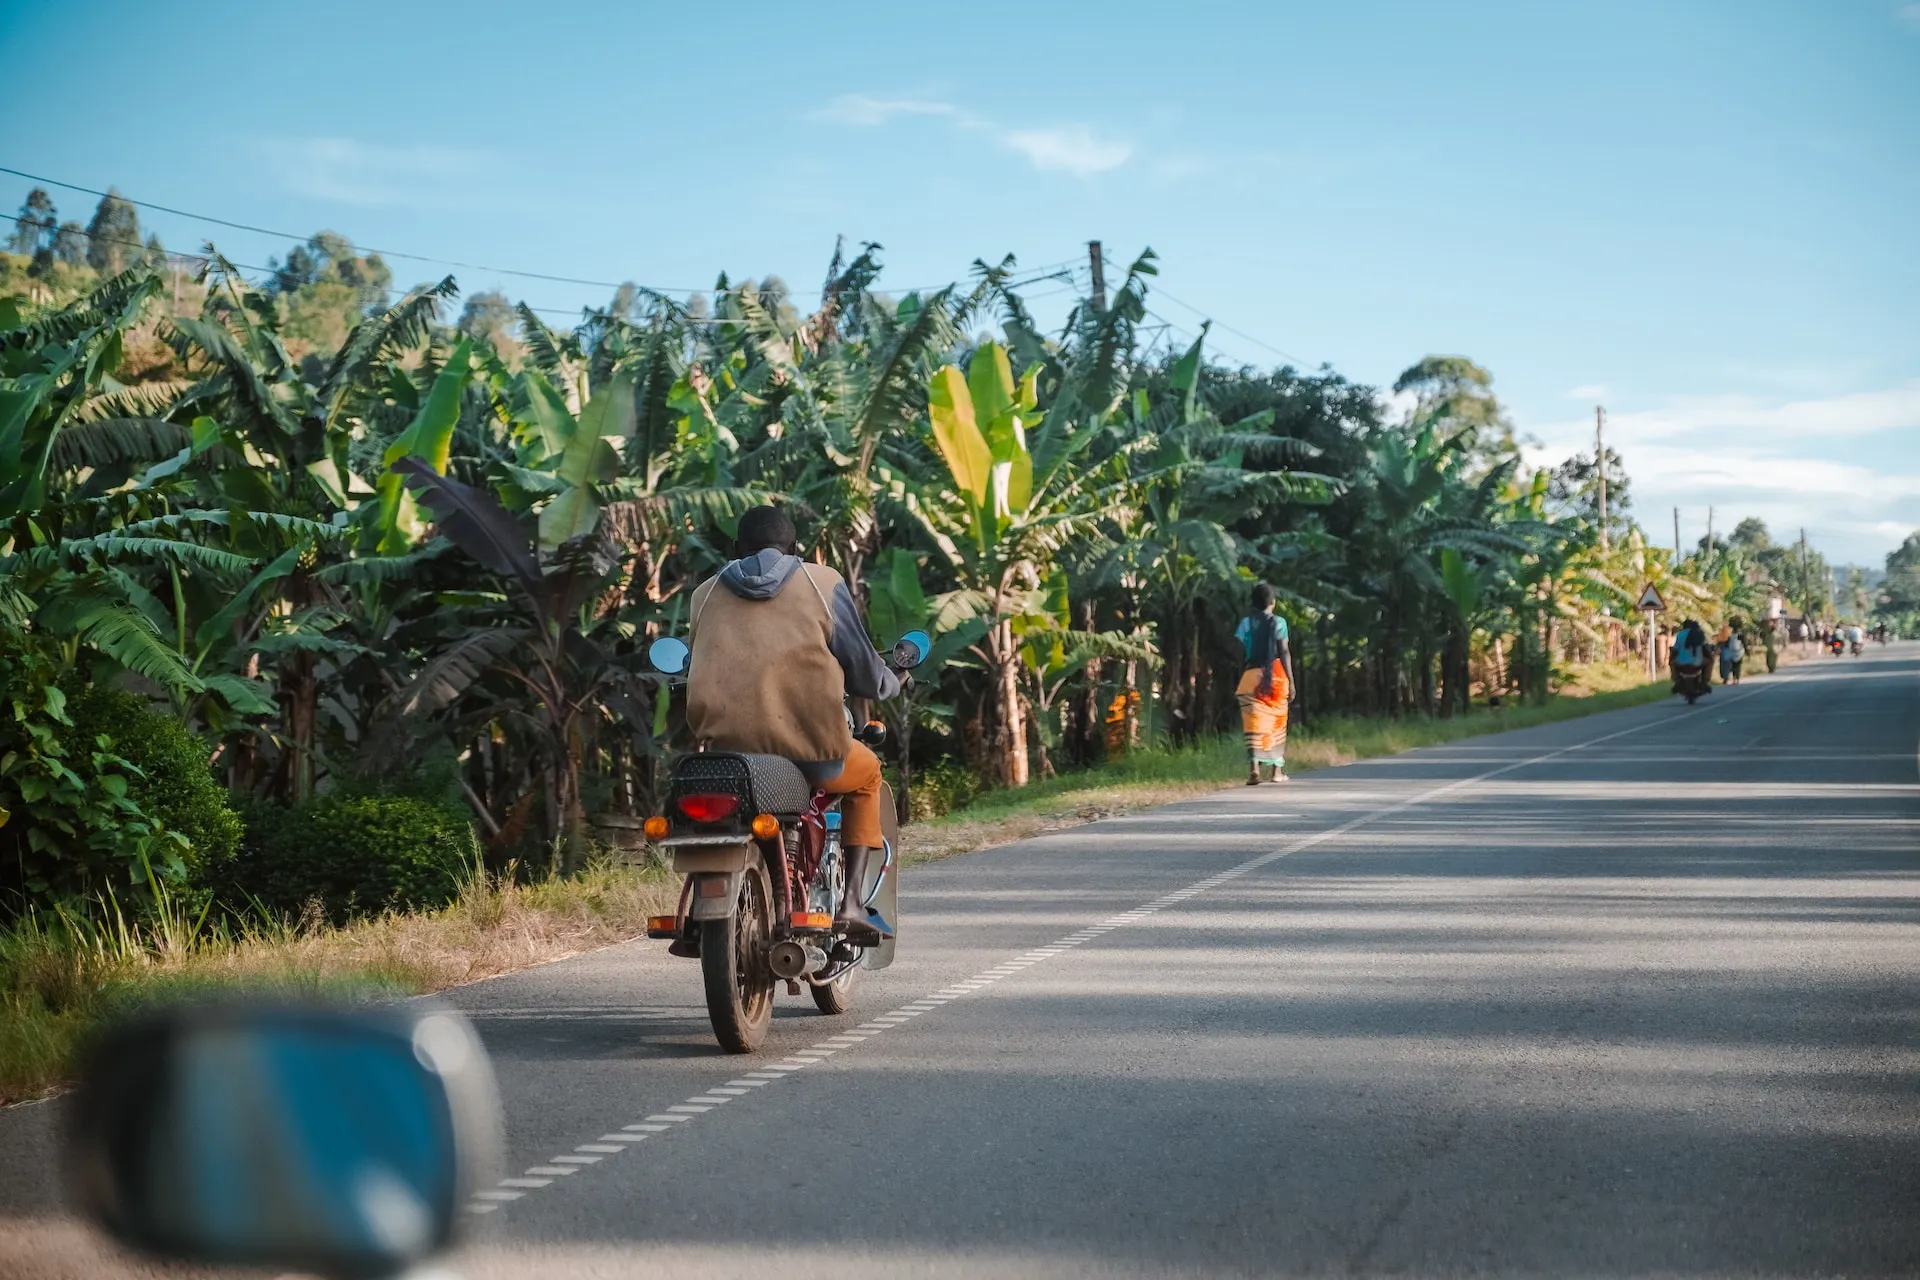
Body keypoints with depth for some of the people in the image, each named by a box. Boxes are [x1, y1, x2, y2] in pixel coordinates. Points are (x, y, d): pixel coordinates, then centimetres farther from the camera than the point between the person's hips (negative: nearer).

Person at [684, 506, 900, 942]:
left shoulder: (706, 593, 14)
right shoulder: (822, 583, 6)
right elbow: (862, 668, 7)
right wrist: (889, 683, 31)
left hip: (724, 746, 3)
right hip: (808, 748, -3)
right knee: (867, 774, 30)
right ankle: (851, 902, 15)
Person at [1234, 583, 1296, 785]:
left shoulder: (1247, 623, 4)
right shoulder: (1279, 622, 1)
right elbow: (1284, 653, -2)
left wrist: (1239, 681, 4)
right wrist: (1291, 680, 2)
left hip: (1251, 676, 0)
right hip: (1276, 676, 0)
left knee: (1253, 724, -5)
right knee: (1276, 725, 13)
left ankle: (1254, 767, -23)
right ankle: (1276, 770, 18)